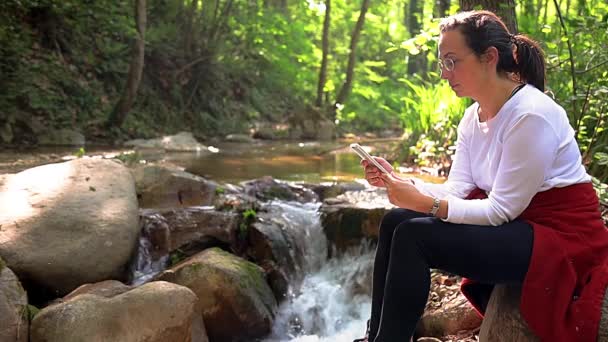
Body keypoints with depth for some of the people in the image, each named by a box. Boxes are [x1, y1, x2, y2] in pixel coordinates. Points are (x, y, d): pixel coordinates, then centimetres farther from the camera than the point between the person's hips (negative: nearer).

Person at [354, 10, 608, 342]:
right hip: (511, 222, 9)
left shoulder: (532, 115, -22)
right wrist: (398, 182, -14)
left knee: (413, 236, -22)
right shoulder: (472, 117, 5)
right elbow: (457, 189, 0)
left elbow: (502, 210, -22)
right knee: (396, 221, -3)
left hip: (561, 237, -9)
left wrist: (428, 204, -28)